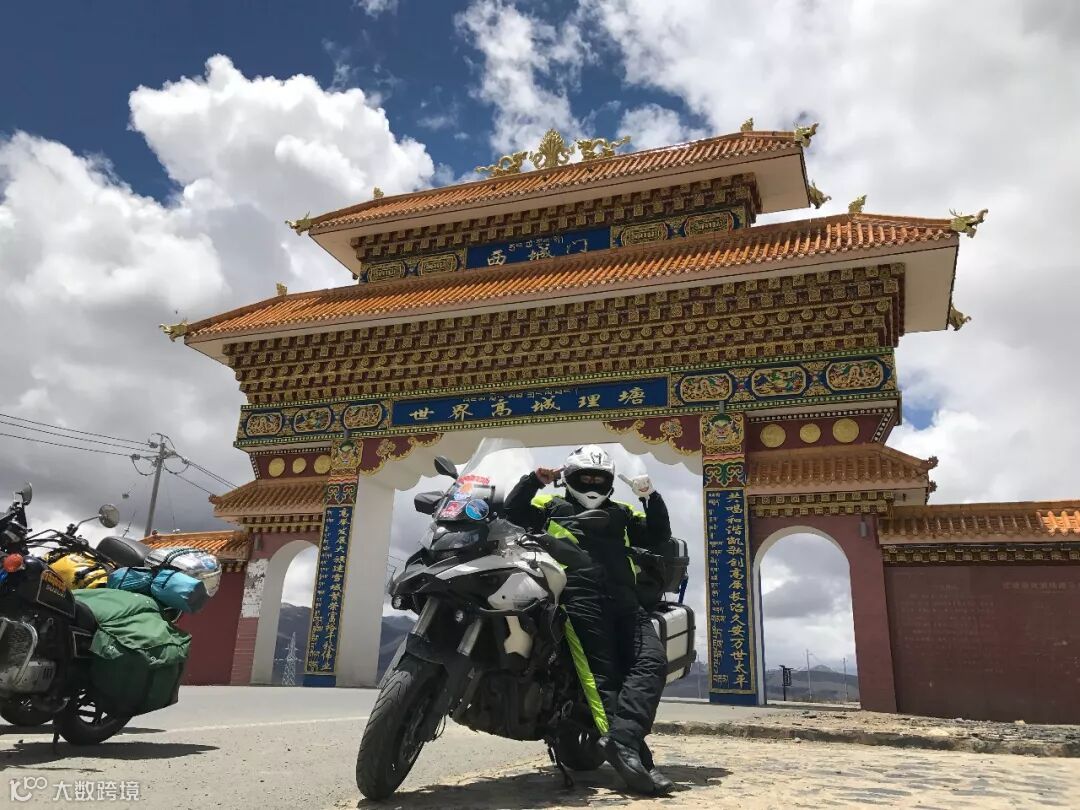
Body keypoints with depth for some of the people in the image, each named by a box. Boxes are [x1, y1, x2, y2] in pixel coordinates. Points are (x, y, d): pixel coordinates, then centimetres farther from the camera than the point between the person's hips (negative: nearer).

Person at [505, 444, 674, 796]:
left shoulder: (621, 513, 32)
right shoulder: (553, 505, 23)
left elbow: (659, 536, 26)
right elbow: (512, 512, 14)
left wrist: (651, 497, 13)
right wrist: (535, 480, 3)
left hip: (623, 596, 4)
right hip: (580, 595, -4)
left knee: (652, 662, -18)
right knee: (604, 674, -16)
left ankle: (622, 740, -31)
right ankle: (635, 755, -26)